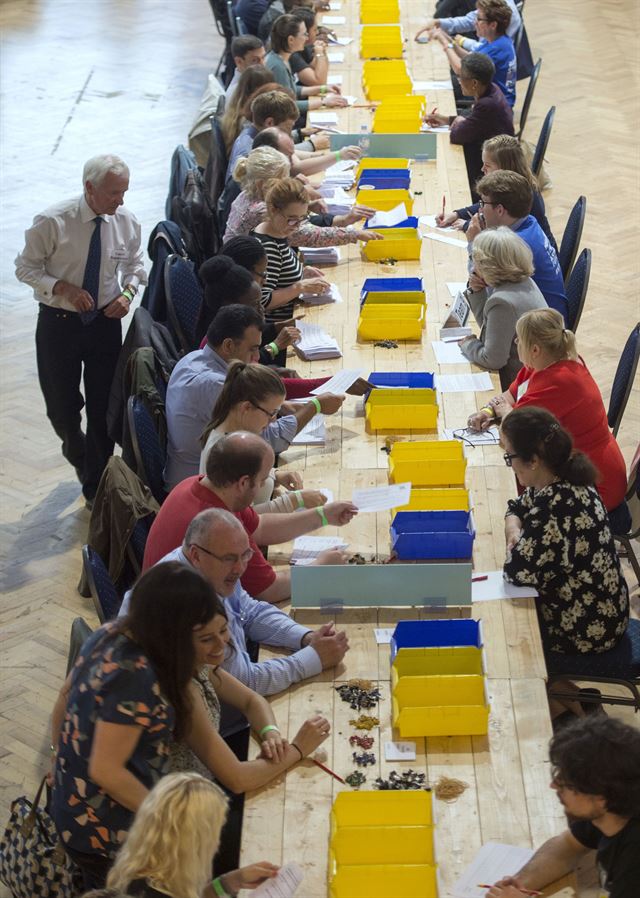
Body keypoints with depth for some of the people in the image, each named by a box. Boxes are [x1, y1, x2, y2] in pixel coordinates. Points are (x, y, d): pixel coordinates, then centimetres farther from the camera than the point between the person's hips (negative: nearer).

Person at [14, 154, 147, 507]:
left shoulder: (126, 222, -7)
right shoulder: (52, 222, -17)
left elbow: (134, 265, 9)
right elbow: (26, 267, -8)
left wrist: (128, 291, -11)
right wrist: (63, 288, -22)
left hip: (106, 322, 2)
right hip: (59, 323, -2)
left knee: (103, 409, 7)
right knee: (61, 406, 9)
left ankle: (95, 488, 24)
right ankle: (76, 452, 45)